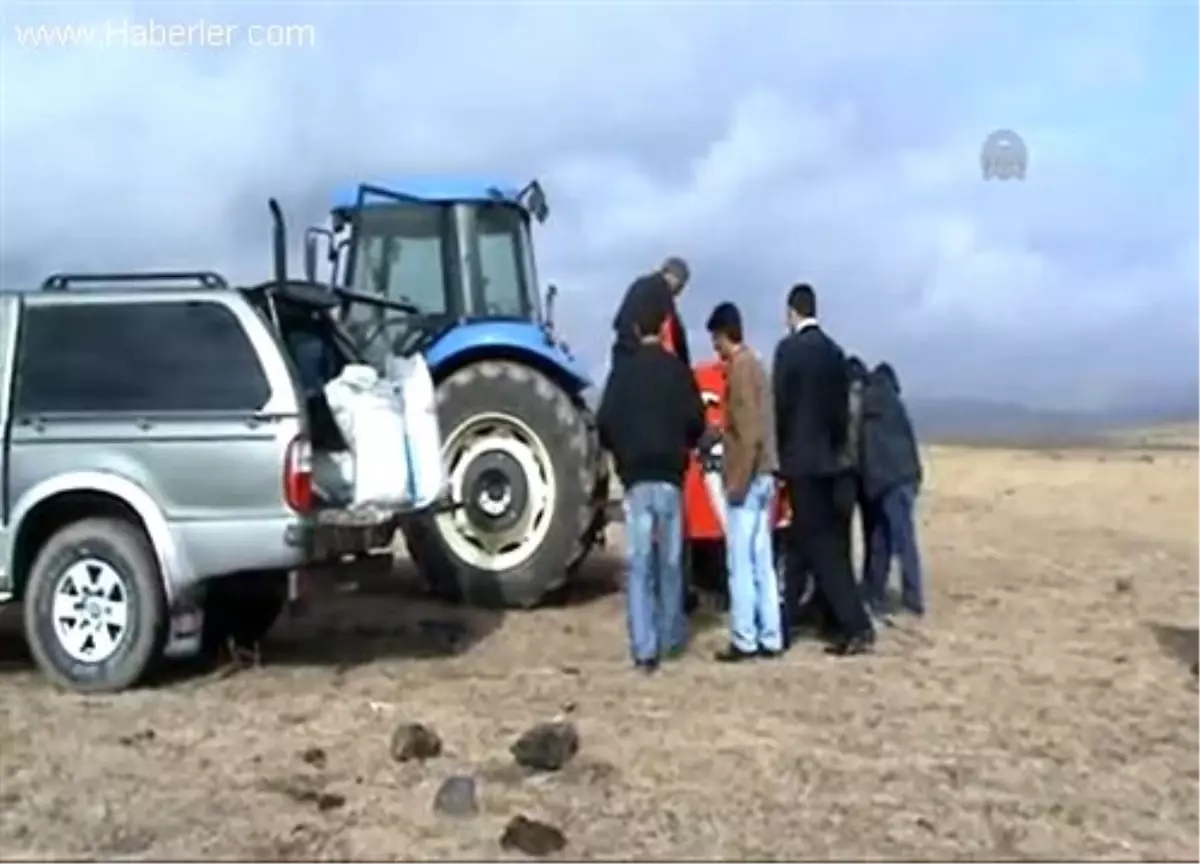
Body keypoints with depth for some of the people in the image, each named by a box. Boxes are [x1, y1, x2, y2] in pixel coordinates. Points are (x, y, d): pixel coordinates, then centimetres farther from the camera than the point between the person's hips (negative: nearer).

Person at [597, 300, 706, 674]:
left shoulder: (622, 371, -1)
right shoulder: (678, 370, 0)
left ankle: (644, 649, -4)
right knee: (670, 561, 12)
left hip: (636, 477, 0)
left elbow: (605, 422, -6)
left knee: (639, 564, -1)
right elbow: (695, 420, -4)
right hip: (669, 475, 1)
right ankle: (671, 637, 22)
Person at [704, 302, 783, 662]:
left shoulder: (739, 366, -13)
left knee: (740, 564, -4)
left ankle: (745, 640, 0)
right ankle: (769, 638, 13)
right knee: (761, 562, 10)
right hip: (762, 476, 9)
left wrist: (738, 482, -18)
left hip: (746, 479, -9)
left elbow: (748, 432, -19)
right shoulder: (753, 364, 15)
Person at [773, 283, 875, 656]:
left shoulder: (789, 348, -10)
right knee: (828, 545, 11)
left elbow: (780, 405, -10)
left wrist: (780, 453, 3)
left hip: (802, 461, -7)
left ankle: (857, 626, -7)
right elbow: (842, 408, 12)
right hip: (829, 460, 7)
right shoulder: (835, 351, 9)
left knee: (818, 546, -4)